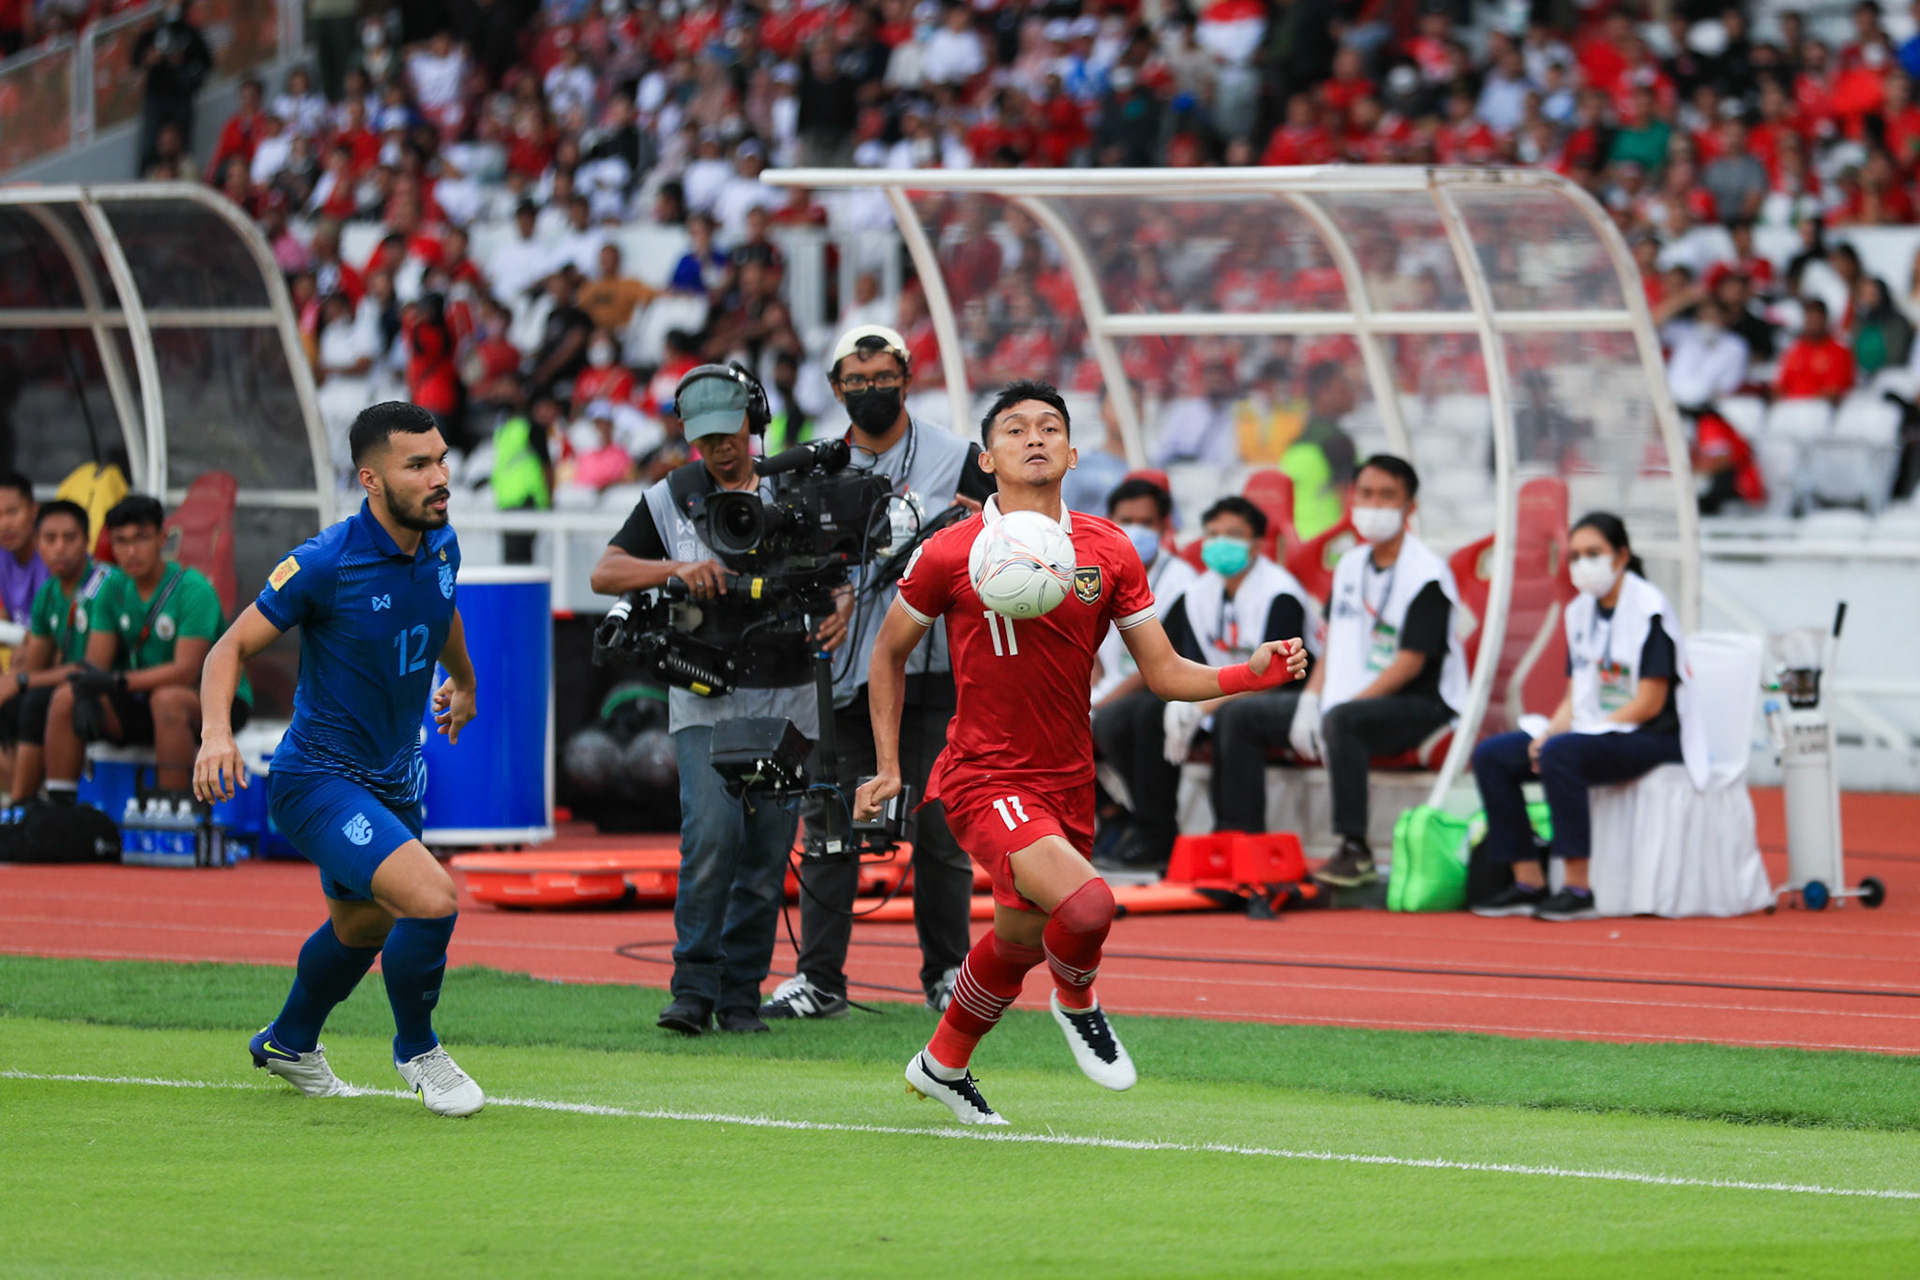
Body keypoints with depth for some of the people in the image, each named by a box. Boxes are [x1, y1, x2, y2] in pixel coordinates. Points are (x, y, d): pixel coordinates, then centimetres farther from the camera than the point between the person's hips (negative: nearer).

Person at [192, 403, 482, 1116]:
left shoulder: (442, 546, -2)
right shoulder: (327, 562, -23)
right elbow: (234, 646, -16)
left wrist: (463, 683, 40)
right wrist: (216, 729, -33)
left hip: (393, 781, 8)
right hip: (318, 781, -8)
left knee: (363, 928, 27)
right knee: (433, 899, -25)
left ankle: (289, 1043, 54)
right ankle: (416, 1051, -1)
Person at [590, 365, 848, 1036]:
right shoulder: (670, 498, 7)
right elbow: (604, 573, 2)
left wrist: (840, 610, -8)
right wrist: (678, 568, -15)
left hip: (785, 700, 2)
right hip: (705, 700, -2)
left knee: (767, 855, 0)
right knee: (711, 834, -19)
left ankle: (742, 995, 9)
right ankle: (694, 987, -11)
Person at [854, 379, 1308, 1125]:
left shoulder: (1108, 552, 0)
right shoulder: (950, 554, -8)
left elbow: (1163, 673, 3)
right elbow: (889, 652, 7)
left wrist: (1255, 673, -14)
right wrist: (888, 769, 4)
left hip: (1068, 782, 5)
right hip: (984, 779, -5)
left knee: (1020, 938, 18)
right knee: (1086, 903, -27)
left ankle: (943, 1065, 45)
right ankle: (1076, 1001, 7)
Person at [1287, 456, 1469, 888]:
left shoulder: (1427, 576, -12)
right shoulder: (1350, 566, 13)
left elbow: (1410, 663, -17)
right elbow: (1336, 649, 16)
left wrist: (1343, 705, -23)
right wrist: (1311, 699, -3)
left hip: (1425, 703, -8)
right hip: (1363, 699, 8)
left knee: (1342, 720, -38)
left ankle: (1355, 852, -36)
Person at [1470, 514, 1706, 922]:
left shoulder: (1649, 609, -12)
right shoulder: (1579, 612, 13)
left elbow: (1649, 704, -17)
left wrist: (1557, 740, -20)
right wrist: (1548, 733, -8)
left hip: (1654, 738, -9)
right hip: (1591, 733, 9)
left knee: (1560, 754, -35)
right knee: (1491, 756, -6)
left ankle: (1579, 890, -34)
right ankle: (1529, 884, -8)